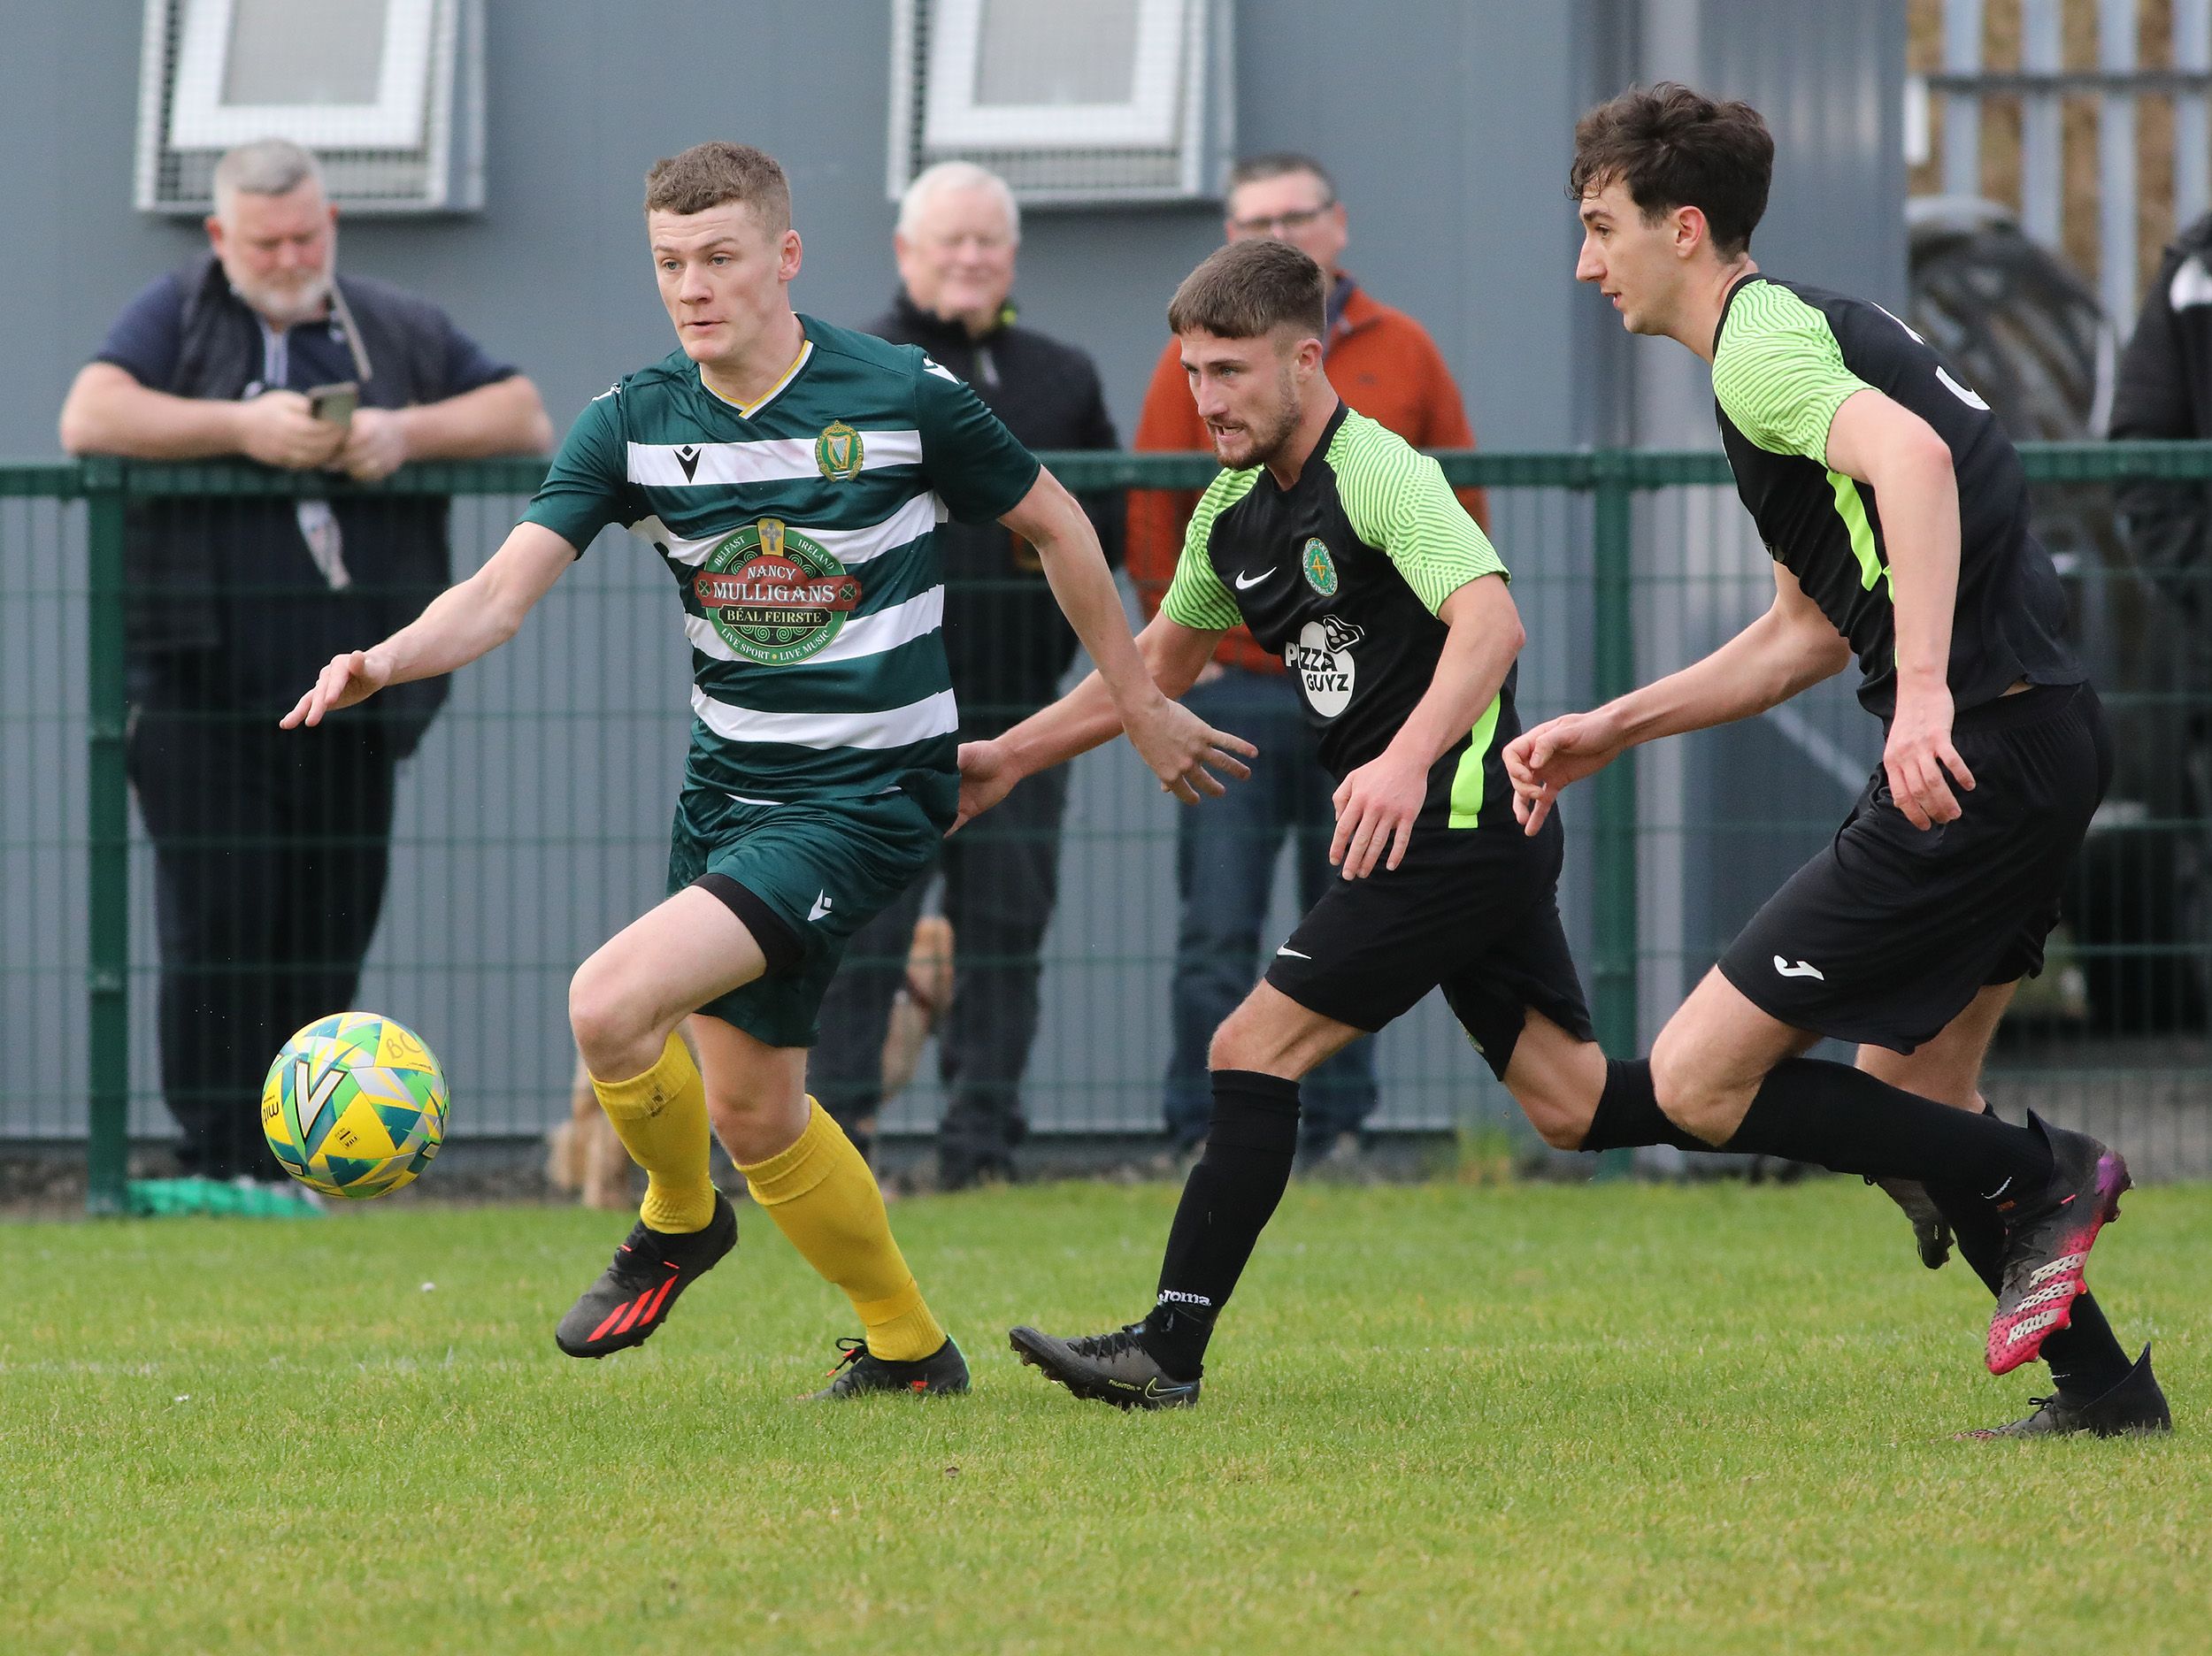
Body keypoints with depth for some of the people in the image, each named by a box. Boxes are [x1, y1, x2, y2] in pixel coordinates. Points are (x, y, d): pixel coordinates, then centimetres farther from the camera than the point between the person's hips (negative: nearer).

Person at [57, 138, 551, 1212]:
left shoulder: (402, 331, 16)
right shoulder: (176, 317, 8)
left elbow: (525, 418, 11)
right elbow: (89, 418, -7)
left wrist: (408, 431, -6)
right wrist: (241, 426, -16)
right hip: (204, 689, -3)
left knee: (328, 936, 2)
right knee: (218, 925, -9)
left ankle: (289, 1164, 6)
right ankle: (215, 1159, -7)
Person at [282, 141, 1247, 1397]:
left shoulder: (903, 397, -12)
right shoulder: (632, 423, -3)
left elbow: (1053, 523, 3)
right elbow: (508, 587, -11)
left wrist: (1138, 702, 10)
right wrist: (389, 661, -31)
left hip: (873, 792, -6)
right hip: (728, 787, 6)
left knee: (613, 1004, -21)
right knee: (751, 1105, 11)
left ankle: (677, 1222, 10)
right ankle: (908, 1348, 33)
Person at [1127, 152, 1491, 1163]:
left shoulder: (1401, 354, 8)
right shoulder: (1198, 358, 4)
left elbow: (1461, 510, 11)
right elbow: (1149, 517, 3)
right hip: (1236, 692, -2)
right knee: (1218, 932, -4)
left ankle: (1340, 1133, 12)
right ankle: (1202, 1135, -1)